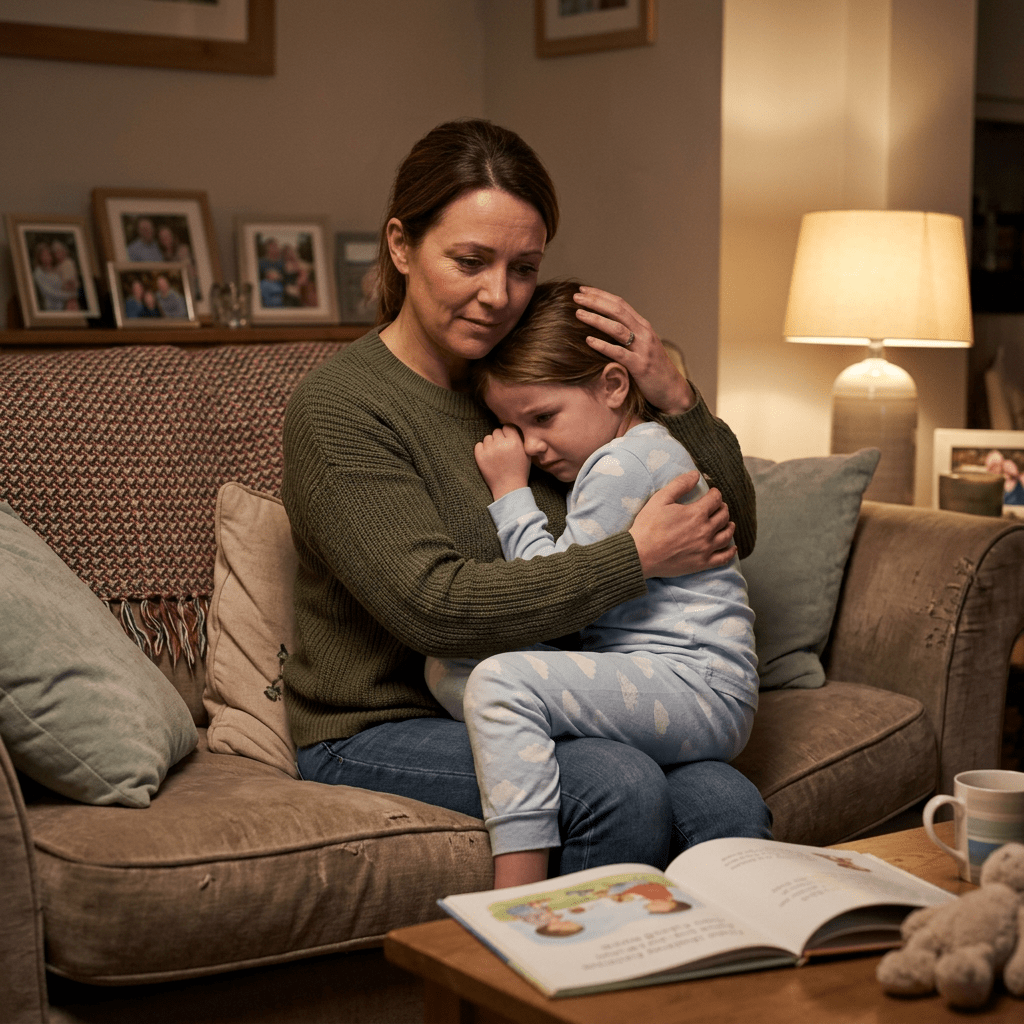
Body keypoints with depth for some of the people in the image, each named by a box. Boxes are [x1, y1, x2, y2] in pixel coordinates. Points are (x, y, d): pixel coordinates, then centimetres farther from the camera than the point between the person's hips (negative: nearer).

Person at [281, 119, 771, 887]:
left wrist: (674, 398, -9)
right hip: (385, 731, -5)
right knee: (621, 786, -29)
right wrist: (638, 556, -19)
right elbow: (436, 608, -23)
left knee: (730, 805, -21)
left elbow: (730, 534, 8)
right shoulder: (335, 410, -11)